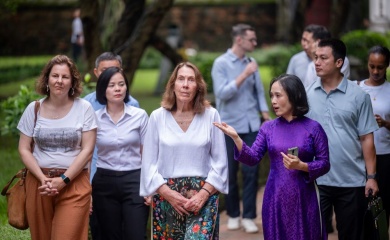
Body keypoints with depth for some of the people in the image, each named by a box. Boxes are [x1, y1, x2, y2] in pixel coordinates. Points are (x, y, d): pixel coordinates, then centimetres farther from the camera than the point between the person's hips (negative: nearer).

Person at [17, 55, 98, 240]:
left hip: (74, 183, -2)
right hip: (38, 182, 2)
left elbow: (87, 150, -4)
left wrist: (63, 180, -12)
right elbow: (24, 149, 4)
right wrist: (43, 179, -9)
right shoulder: (34, 109, 5)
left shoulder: (84, 108, 0)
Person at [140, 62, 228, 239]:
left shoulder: (210, 115, 0)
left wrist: (204, 193, -9)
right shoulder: (158, 117, 1)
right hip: (166, 196, 1)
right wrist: (169, 194, -9)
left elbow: (220, 161, 2)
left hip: (203, 195, -1)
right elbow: (149, 163, 1)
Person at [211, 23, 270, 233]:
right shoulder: (221, 63, -6)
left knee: (251, 171, 0)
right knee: (230, 172, 8)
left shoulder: (251, 63, 5)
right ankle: (233, 214, 22)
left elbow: (259, 91, 9)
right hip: (230, 126, -3)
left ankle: (249, 216, 8)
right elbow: (222, 93, -15)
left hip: (252, 125, 3)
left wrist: (265, 114, -3)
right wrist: (244, 75, -18)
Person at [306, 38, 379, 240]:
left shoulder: (358, 95, -3)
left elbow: (366, 138, -2)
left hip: (352, 181, -1)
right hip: (315, 180, 1)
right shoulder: (307, 94, 3)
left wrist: (371, 176, -5)